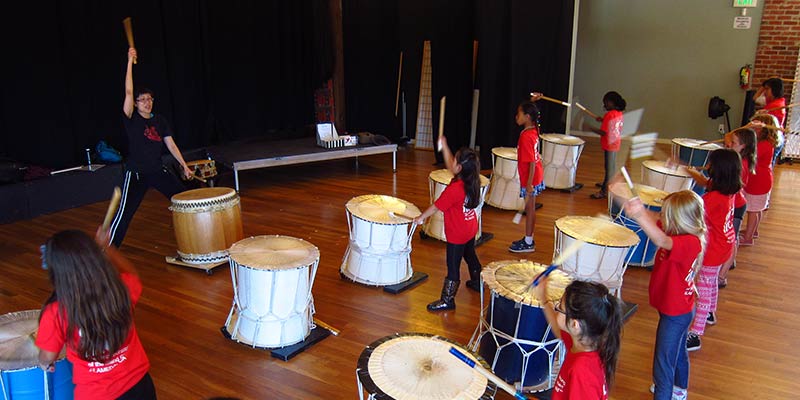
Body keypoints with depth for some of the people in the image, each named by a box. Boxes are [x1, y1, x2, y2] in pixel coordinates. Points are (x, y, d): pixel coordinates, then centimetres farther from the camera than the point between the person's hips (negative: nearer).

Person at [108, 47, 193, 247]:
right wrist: (130, 62, -22)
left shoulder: (160, 121, 7)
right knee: (124, 213, -13)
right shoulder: (132, 119, -7)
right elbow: (128, 92, -19)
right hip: (136, 173, -5)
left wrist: (184, 165, 1)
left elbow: (170, 144, 8)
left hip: (158, 171, 5)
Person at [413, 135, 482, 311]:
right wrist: (444, 147, 11)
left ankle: (447, 300, 11)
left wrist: (421, 217, -4)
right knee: (470, 256, 29)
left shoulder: (454, 189, -30)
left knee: (453, 266, 1)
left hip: (457, 235, -9)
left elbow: (437, 206, -19)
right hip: (471, 229, 9)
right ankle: (477, 282, 49)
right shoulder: (472, 181, -7)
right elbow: (450, 165, 8)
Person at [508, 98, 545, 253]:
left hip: (530, 179, -9)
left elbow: (532, 162, -25)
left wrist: (529, 184, -24)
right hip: (536, 177, 9)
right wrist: (531, 101, 13)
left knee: (529, 208, 3)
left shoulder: (526, 136, -25)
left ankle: (528, 243, 15)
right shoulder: (533, 129, 1)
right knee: (530, 208, 18)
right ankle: (529, 239, 30)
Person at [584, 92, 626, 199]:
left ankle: (604, 191, 3)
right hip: (615, 143, 9)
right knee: (612, 166, 22)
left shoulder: (609, 115, -23)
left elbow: (603, 132, -25)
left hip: (609, 145, -9)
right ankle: (607, 184, 39)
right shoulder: (619, 113, 4)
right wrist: (603, 120, 7)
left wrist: (590, 128, -20)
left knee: (609, 167, -4)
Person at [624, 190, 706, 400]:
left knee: (663, 360, 1)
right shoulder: (681, 235, -5)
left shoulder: (690, 243, -33)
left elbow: (662, 241, -52)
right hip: (679, 309, 10)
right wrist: (639, 209, -19)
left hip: (675, 313, -10)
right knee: (678, 351, 31)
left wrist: (640, 216, -65)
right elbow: (655, 221, -1)